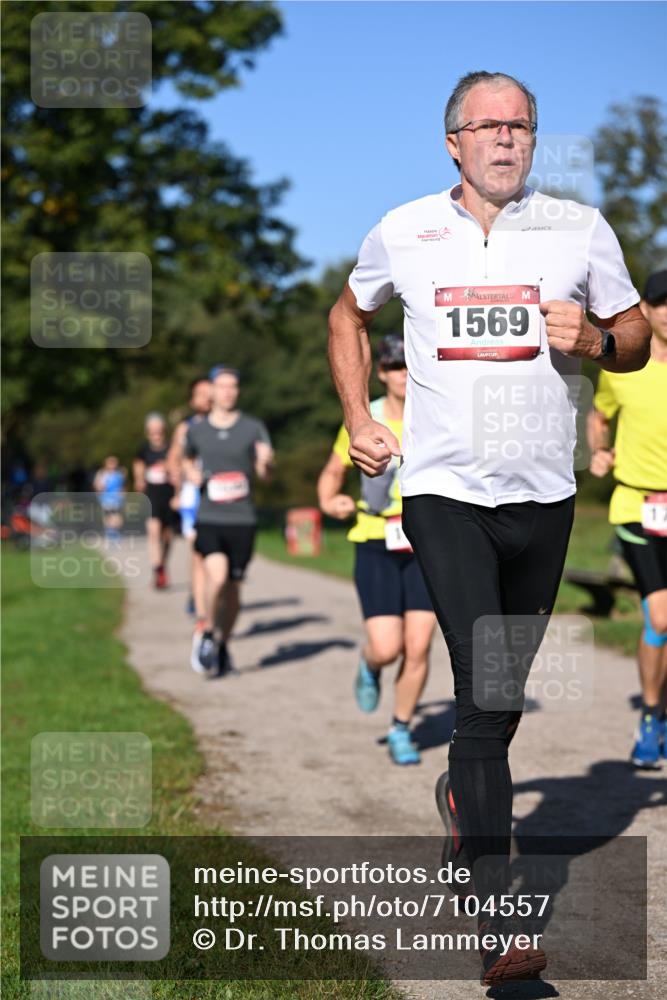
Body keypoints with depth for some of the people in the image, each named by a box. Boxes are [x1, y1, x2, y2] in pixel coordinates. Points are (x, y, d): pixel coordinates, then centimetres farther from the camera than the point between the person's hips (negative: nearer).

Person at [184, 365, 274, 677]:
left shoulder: (253, 428, 2)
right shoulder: (196, 430, 7)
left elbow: (264, 473, -5)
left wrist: (265, 462, -27)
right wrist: (192, 473, 4)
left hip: (242, 519, 1)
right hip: (209, 518, -1)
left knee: (233, 588, 8)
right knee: (217, 575, -22)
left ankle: (222, 646, 28)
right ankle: (206, 632, 2)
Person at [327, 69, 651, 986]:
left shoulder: (580, 230, 3)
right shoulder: (403, 233, 3)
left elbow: (637, 342, 11)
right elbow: (350, 316, 22)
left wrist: (594, 339, -12)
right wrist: (359, 419, 11)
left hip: (543, 495, 2)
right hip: (445, 490, -2)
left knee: (507, 689, 15)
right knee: (482, 688, -14)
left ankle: (464, 796, 47)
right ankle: (499, 919, -14)